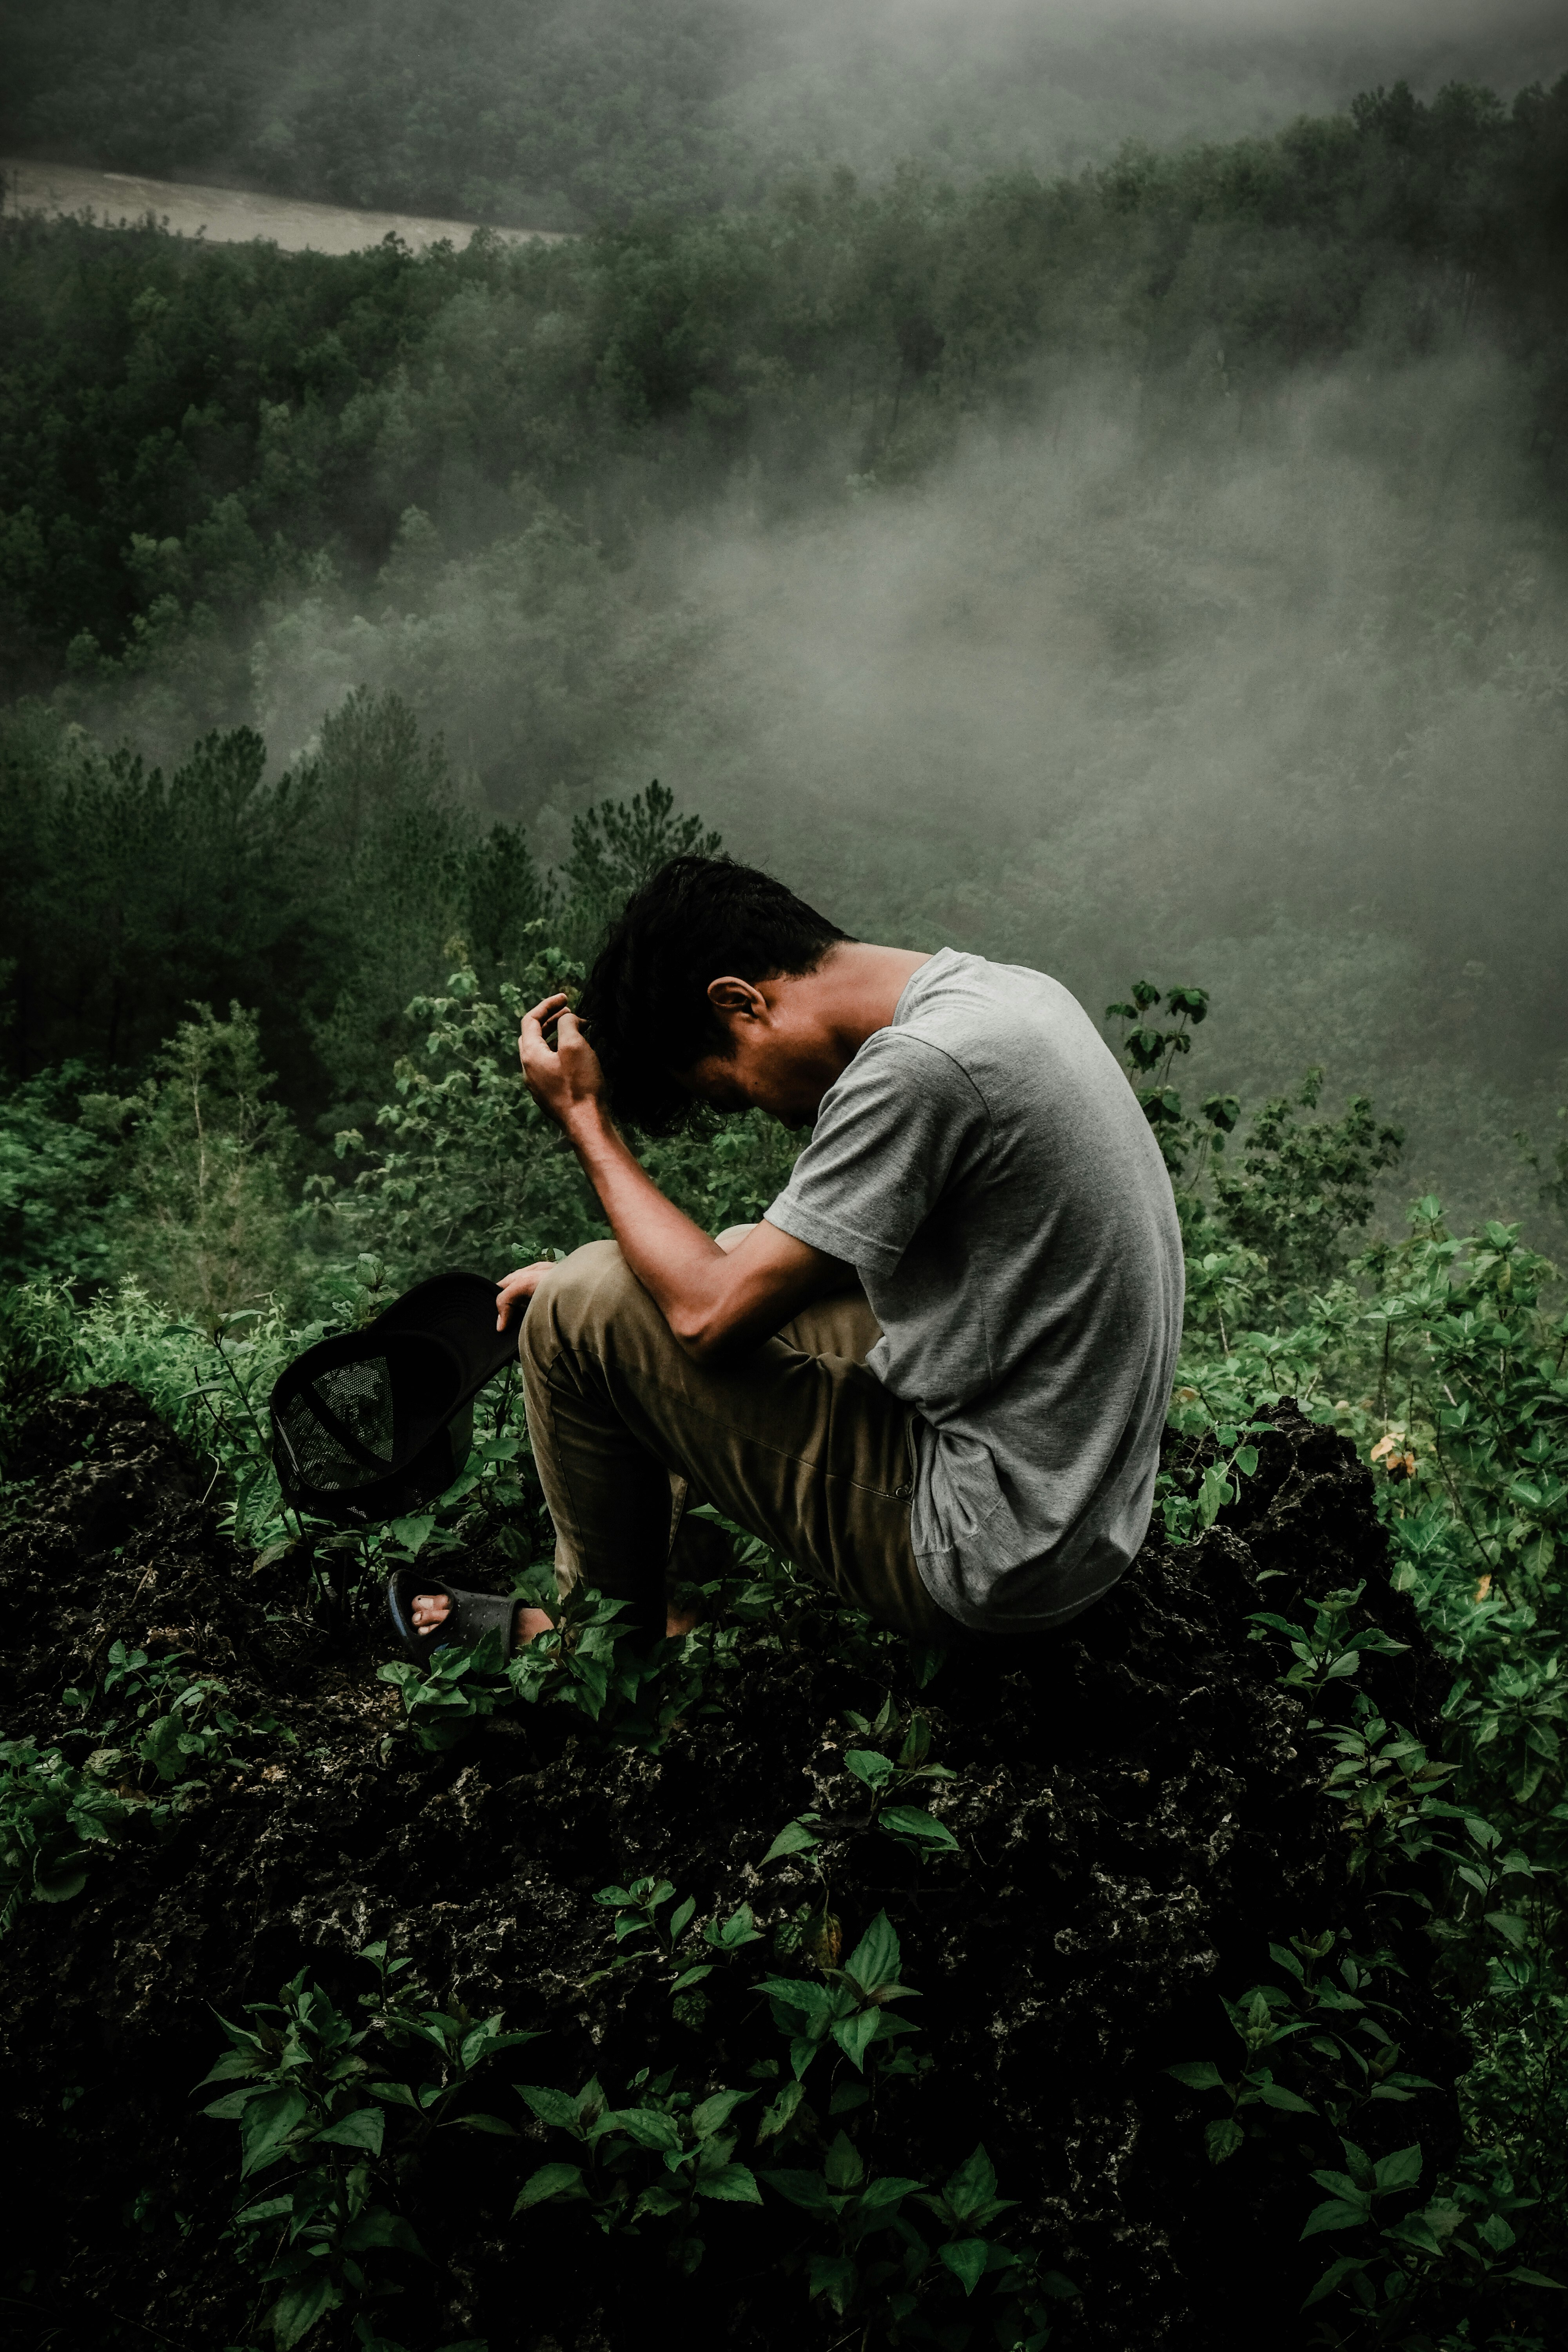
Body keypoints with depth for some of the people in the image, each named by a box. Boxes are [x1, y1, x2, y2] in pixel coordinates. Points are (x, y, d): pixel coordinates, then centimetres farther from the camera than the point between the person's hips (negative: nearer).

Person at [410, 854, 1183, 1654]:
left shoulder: (919, 1070, -24)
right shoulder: (1011, 990, 6)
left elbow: (710, 1315, -18)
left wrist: (585, 1119, -5)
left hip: (995, 1567, -10)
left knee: (581, 1304, -6)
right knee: (750, 1269, 25)